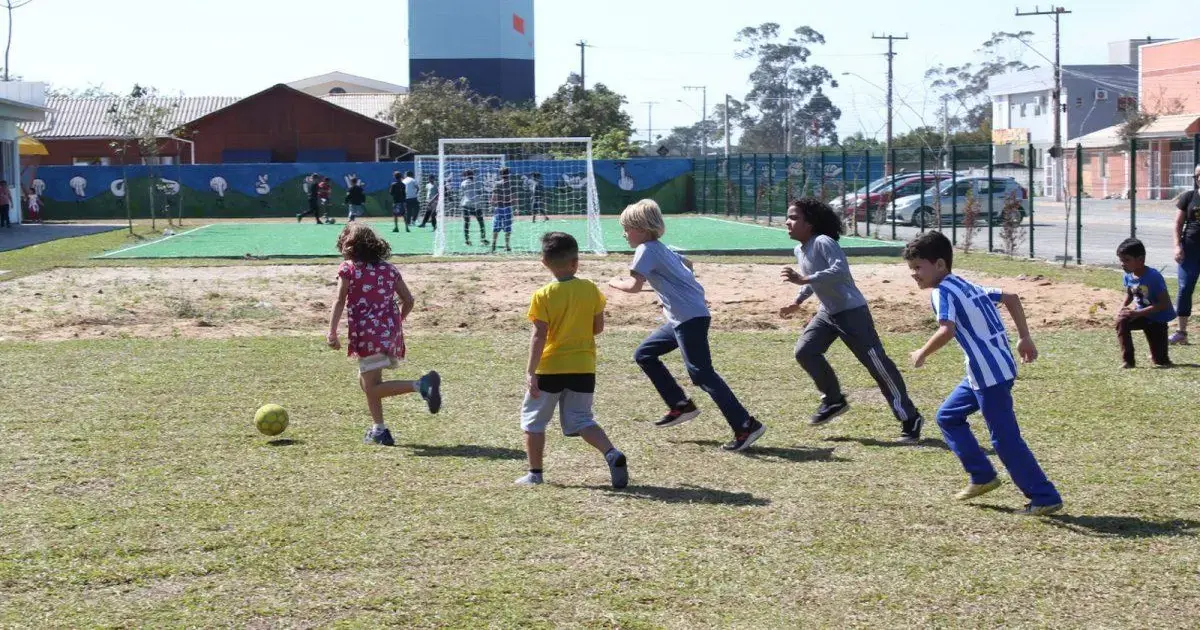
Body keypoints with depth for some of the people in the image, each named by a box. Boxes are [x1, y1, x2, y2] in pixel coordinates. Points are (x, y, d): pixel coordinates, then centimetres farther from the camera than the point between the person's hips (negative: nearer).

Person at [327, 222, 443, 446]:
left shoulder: (348, 268, 0)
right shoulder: (389, 269, 14)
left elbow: (340, 301, -11)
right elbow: (408, 300, 12)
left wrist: (332, 331, -13)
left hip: (367, 333, -7)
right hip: (391, 331, 7)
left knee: (372, 388, -6)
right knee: (365, 380, 21)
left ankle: (421, 385, -27)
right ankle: (378, 430, 17)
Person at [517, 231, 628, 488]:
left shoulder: (543, 295, -11)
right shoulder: (590, 289, -1)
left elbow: (539, 336, -15)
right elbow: (598, 327, 5)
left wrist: (531, 372, -15)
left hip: (550, 368, -3)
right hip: (583, 368, 3)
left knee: (533, 419, 15)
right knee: (581, 421, 11)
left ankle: (535, 473, 16)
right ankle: (612, 454, -13)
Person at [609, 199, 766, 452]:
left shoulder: (646, 250, -8)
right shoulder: (661, 248, 19)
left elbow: (634, 285, -17)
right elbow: (687, 263, 35)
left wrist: (614, 283, 1)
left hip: (689, 317, -10)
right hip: (681, 318, 10)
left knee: (701, 373, -12)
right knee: (644, 354, 17)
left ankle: (746, 426, -17)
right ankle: (681, 405, 18)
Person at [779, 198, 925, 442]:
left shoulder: (823, 242, -21)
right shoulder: (799, 251, 8)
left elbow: (840, 270, -36)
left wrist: (803, 280, -37)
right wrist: (798, 302, 24)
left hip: (851, 312, -9)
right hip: (827, 313, 9)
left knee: (877, 364, -7)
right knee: (804, 351, -4)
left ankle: (910, 418, 0)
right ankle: (834, 400, 13)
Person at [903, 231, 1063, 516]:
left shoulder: (942, 291, -11)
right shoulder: (968, 287, 17)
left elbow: (947, 330, -27)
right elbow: (1011, 298, 20)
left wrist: (922, 353, -11)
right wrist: (1025, 339, 20)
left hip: (991, 375, -10)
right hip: (983, 373, 10)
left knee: (1005, 439, -5)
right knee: (948, 416, 20)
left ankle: (1046, 497, -1)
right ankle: (983, 476, 22)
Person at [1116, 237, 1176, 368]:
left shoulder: (1153, 277, -30)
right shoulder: (1128, 276, -9)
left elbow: (1165, 303, -30)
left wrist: (1138, 313, -32)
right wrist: (1123, 307, -9)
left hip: (1158, 319, -5)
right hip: (1141, 315, 5)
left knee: (1161, 362, -4)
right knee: (1121, 321, -27)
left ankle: (1158, 357, 35)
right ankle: (1127, 361, -16)